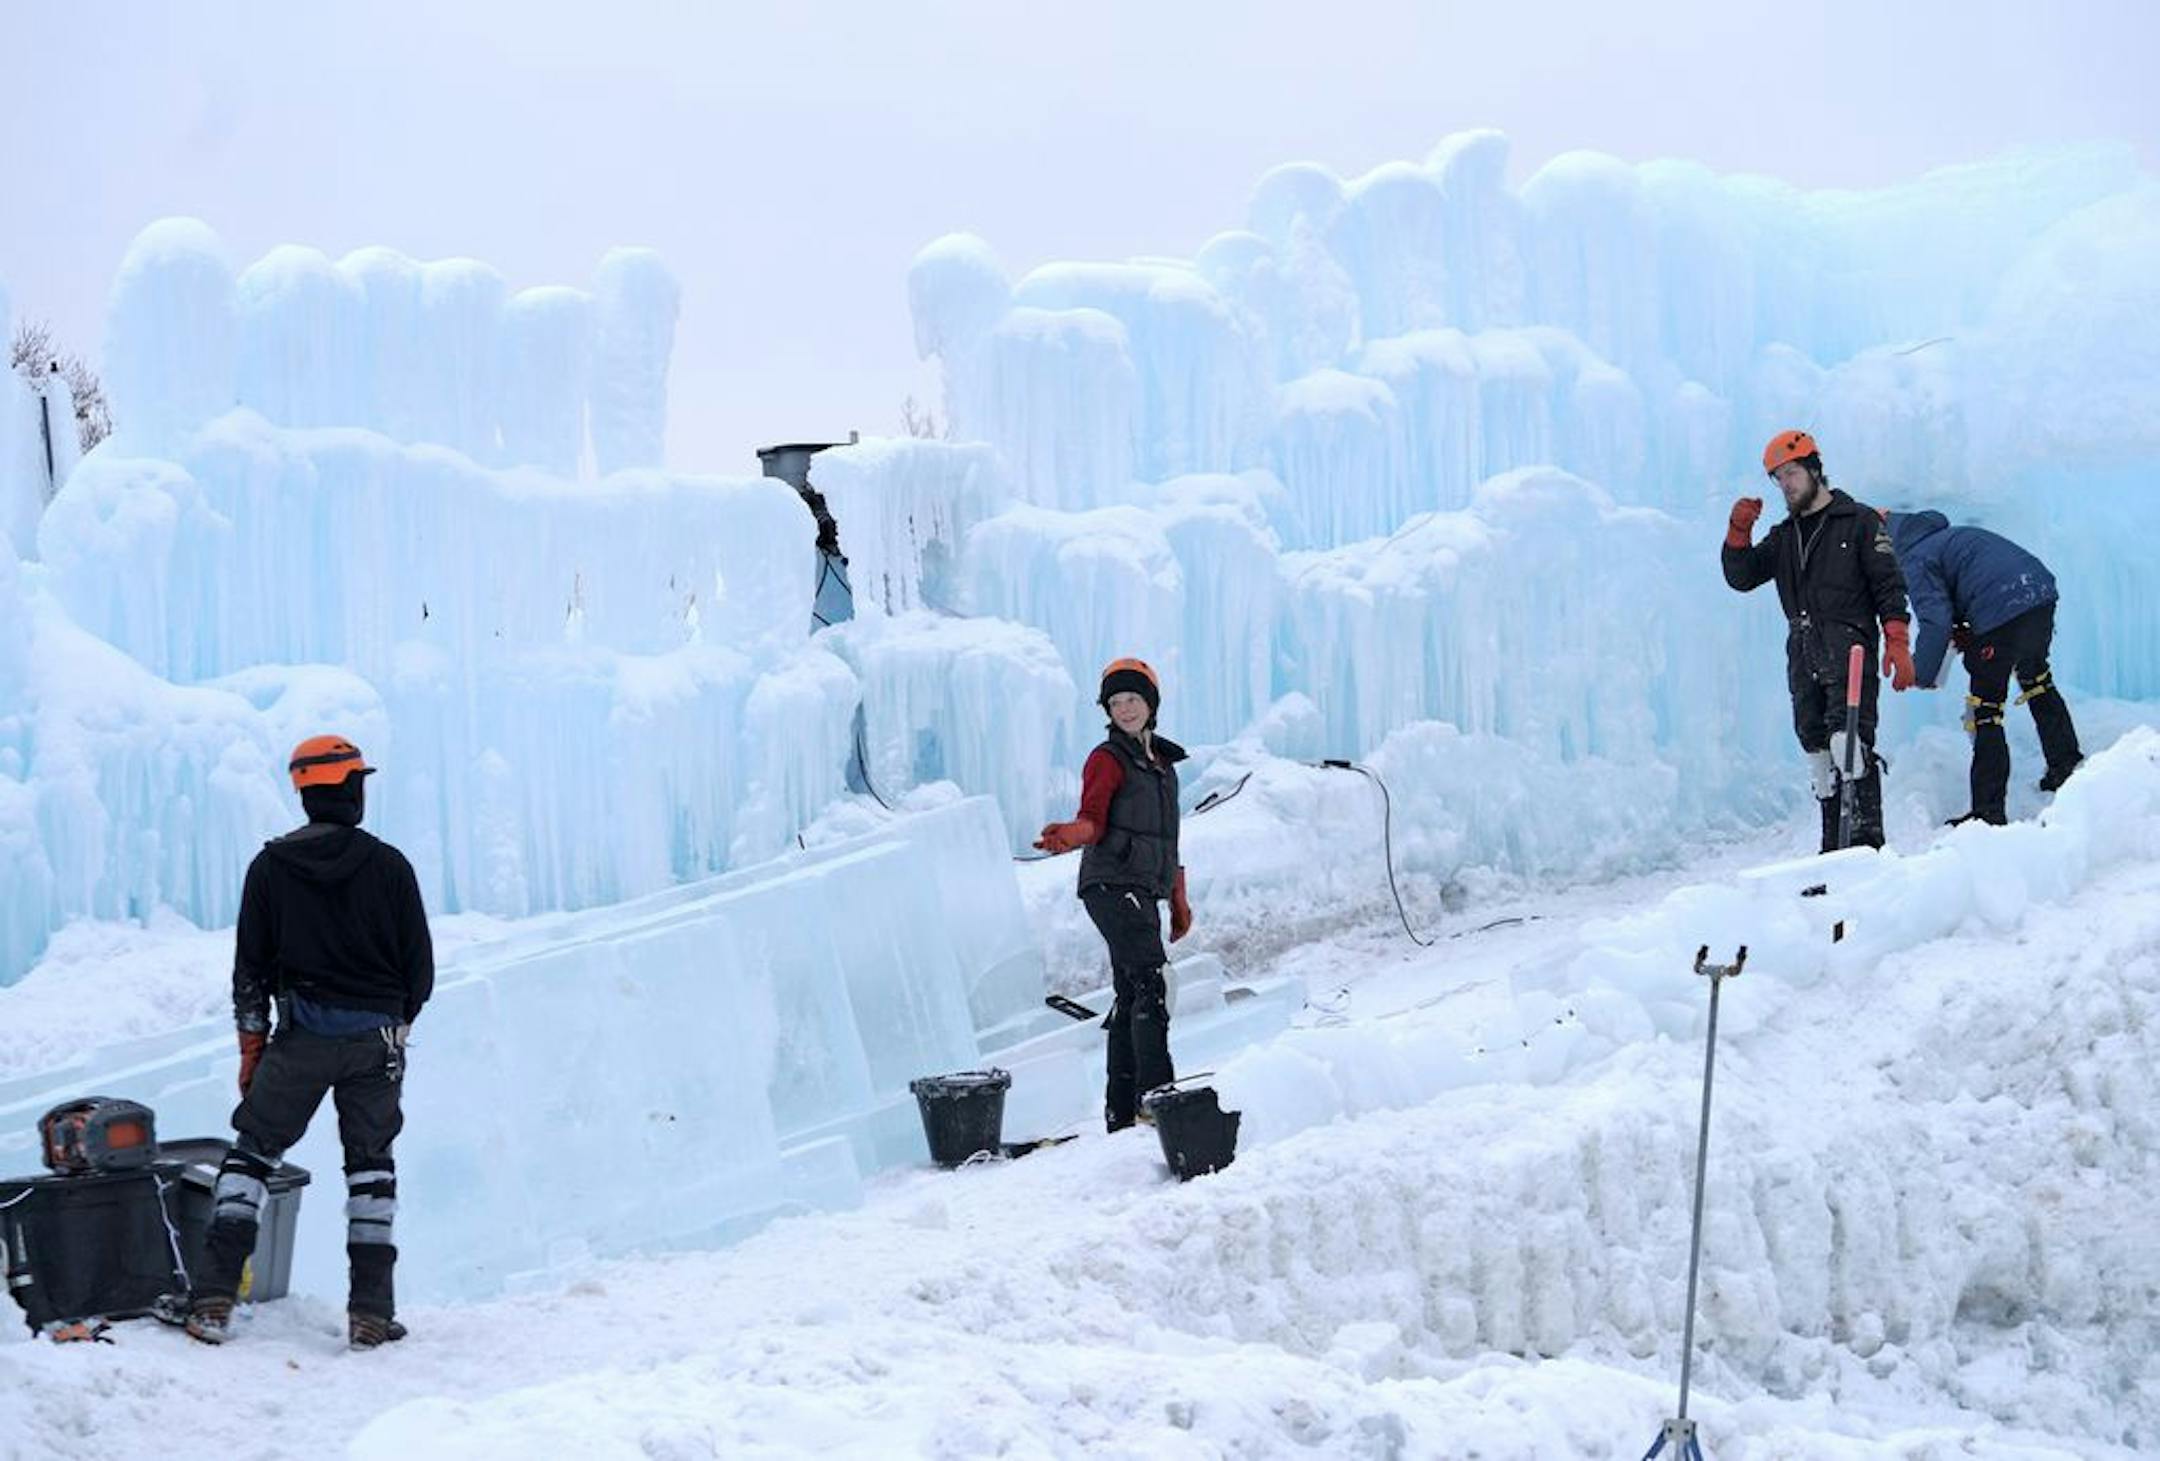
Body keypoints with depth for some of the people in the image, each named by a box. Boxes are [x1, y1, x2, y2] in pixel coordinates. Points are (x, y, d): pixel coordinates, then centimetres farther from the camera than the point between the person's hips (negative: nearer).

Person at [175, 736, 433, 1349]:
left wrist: (251, 1046, 9)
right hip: (375, 1038, 0)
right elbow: (420, 966, 1)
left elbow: (251, 967, 1)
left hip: (301, 1037, 0)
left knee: (252, 1152, 10)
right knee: (371, 1163, 13)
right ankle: (371, 1310, 7)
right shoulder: (388, 866, -2)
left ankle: (213, 1298, -3)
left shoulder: (271, 867, 0)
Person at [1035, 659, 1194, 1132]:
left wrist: (1179, 900, 28)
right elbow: (1094, 820, -14)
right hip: (1112, 885, -8)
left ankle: (1122, 1113, 10)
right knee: (1150, 984, -20)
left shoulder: (1161, 761, 21)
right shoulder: (1108, 759, -2)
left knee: (1130, 1002, 7)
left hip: (1144, 891, 8)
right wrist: (1068, 836, -36)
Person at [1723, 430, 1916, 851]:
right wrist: (1739, 531, 1)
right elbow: (1742, 577, 16)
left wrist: (1897, 643, -10)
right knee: (1817, 747, 2)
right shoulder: (1784, 536, 22)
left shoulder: (1858, 522, 5)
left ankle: (1867, 832, -24)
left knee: (1847, 735, -21)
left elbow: (1889, 585, 0)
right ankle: (1835, 843, 5)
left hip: (1848, 646, -6)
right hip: (1803, 652, 6)